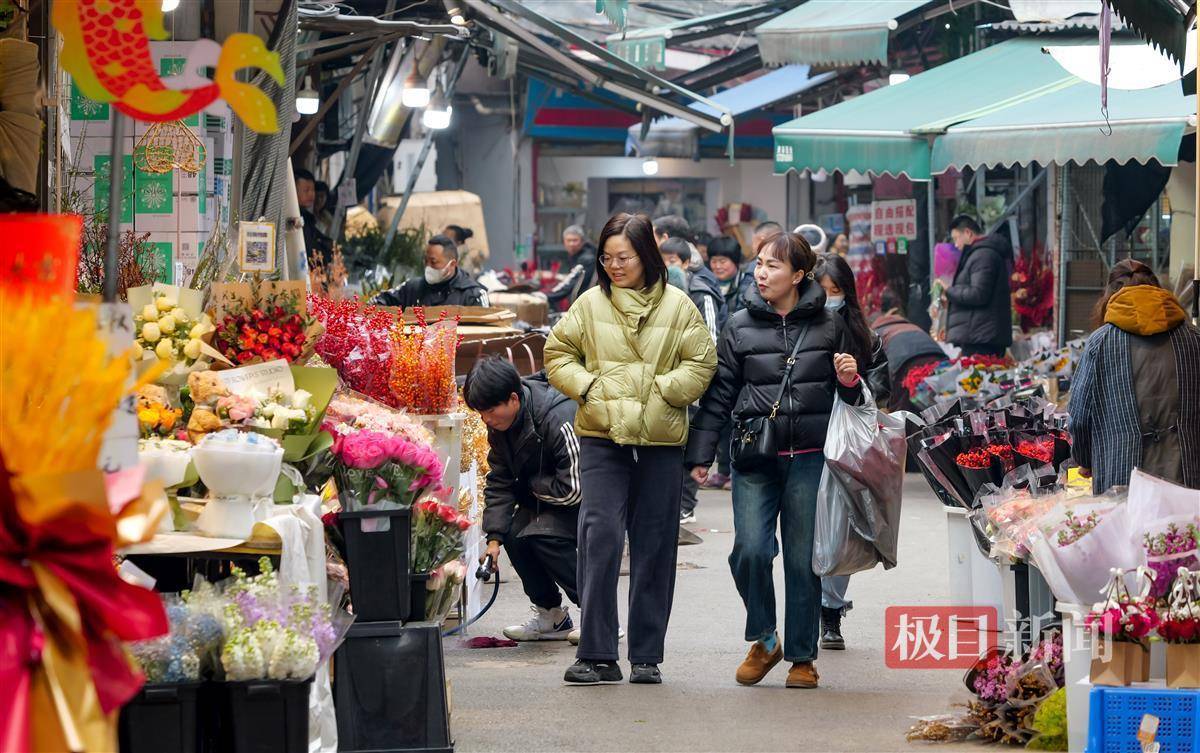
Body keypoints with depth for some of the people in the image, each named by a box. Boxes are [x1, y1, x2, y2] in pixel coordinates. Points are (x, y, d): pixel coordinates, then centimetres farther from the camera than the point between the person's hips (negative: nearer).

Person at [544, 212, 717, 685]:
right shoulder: (590, 304, 6)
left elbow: (702, 364, 5)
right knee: (600, 533, -12)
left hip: (661, 441, 1)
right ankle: (597, 654, -8)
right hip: (602, 437, -1)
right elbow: (557, 354, 11)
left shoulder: (677, 306, 5)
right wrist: (588, 388, -4)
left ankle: (647, 655, 13)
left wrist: (662, 390, -8)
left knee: (655, 546, 5)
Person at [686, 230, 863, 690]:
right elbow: (718, 394, 8)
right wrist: (700, 454, 4)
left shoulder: (829, 325, 6)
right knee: (750, 550, -13)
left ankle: (802, 656, 15)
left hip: (810, 458, 0)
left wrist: (849, 380, -6)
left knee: (804, 559, 2)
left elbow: (850, 395, 18)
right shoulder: (741, 327, 6)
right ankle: (763, 639, 9)